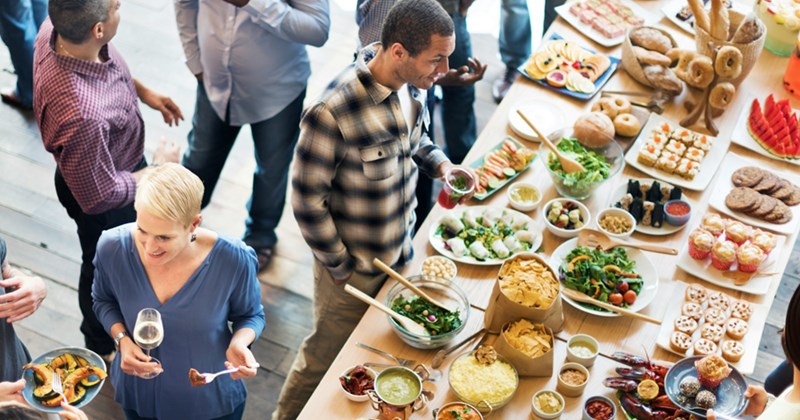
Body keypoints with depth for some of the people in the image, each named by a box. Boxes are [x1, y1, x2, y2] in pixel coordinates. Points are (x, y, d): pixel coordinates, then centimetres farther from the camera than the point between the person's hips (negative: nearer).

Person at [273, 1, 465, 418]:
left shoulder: (412, 82, -11)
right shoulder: (332, 113, -34)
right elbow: (307, 199, -23)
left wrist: (439, 163, -8)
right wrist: (338, 266, -13)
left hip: (401, 249, 6)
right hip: (353, 266, -6)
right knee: (326, 353, 17)